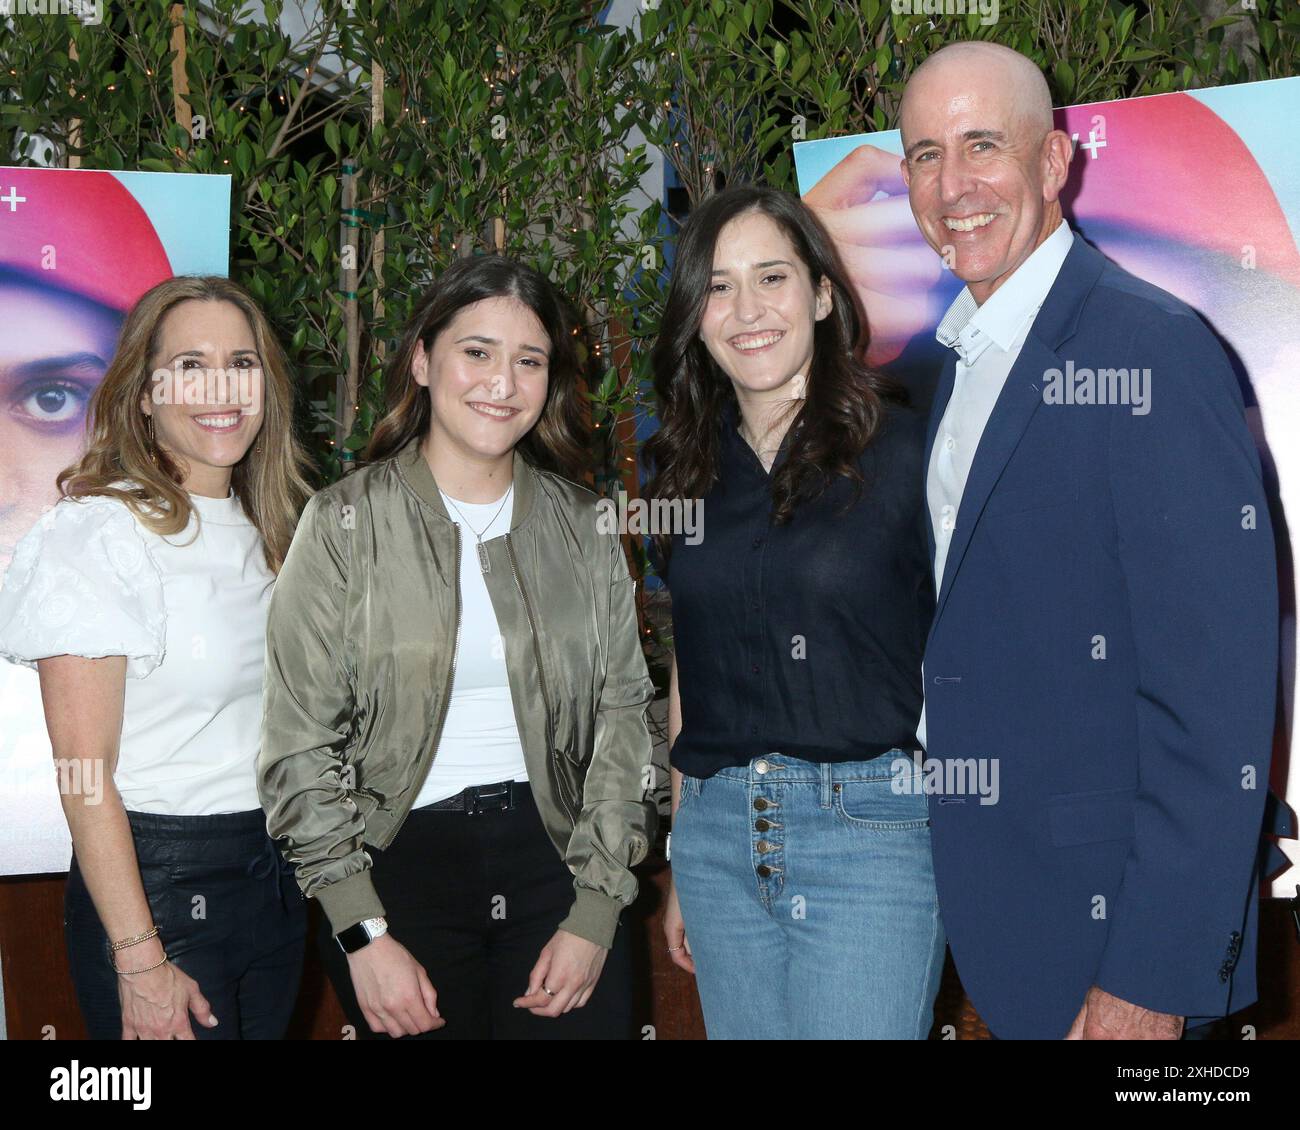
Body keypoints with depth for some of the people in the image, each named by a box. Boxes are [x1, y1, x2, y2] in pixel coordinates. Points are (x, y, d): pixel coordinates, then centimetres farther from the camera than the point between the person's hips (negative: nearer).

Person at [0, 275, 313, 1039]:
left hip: (279, 879, 7)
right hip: (157, 883, -7)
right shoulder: (99, 532, -14)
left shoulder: (266, 532, 9)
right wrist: (140, 961, -19)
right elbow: (84, 775, -17)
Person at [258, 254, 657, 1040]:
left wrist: (594, 914, -3)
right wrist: (364, 935, -9)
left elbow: (623, 715, 4)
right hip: (400, 863, -2)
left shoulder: (584, 526, 6)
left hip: (554, 856, 2)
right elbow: (301, 747, -5)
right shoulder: (346, 524, -3)